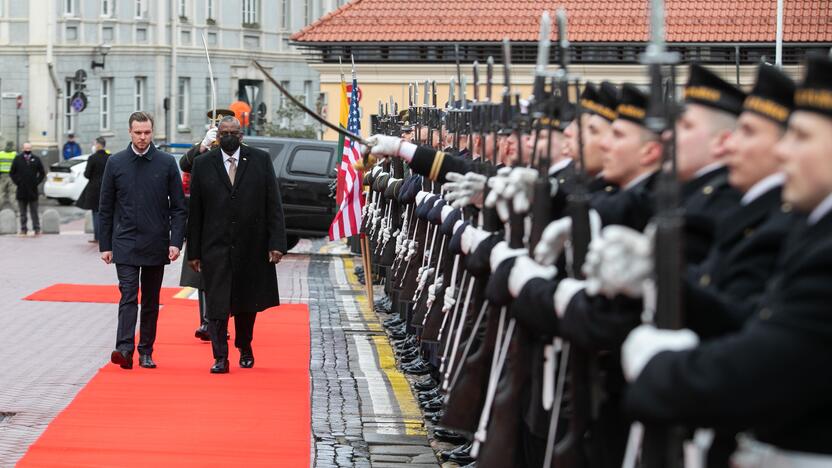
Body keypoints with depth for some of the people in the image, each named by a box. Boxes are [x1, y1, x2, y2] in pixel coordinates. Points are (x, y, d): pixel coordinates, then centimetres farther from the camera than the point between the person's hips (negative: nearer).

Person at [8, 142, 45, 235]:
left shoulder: (36, 159, 4)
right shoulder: (17, 159, 3)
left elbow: (42, 173, 10)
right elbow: (12, 172, 8)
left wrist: (37, 182, 0)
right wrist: (17, 181, -2)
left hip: (33, 190, 0)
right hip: (21, 191, 0)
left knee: (34, 212, 4)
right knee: (22, 212, 6)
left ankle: (37, 228, 7)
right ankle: (23, 228, 11)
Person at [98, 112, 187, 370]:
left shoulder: (167, 163, 2)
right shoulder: (115, 163, 3)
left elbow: (178, 207, 2)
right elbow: (105, 208, 7)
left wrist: (176, 241, -7)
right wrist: (105, 245, 3)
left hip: (156, 243, 1)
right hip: (125, 243, -1)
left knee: (151, 300, 8)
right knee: (128, 296, -12)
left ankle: (146, 352, 15)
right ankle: (124, 349, -21)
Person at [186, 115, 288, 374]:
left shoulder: (260, 160, 1)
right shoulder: (203, 164, 2)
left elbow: (273, 204, -1)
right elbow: (195, 211, 3)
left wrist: (277, 242, -9)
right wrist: (193, 251, 0)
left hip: (252, 245, 1)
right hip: (216, 245, -1)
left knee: (248, 301, 13)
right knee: (217, 303, -5)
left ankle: (245, 348, 33)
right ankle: (220, 357, 0)